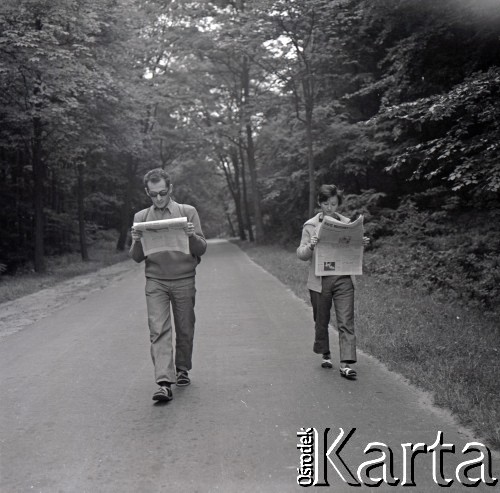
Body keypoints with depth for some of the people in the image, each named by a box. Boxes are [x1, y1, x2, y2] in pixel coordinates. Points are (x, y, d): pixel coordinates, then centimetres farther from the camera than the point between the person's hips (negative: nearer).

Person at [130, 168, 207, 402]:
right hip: (155, 282, 0)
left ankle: (182, 369, 29)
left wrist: (192, 236, -18)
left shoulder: (188, 212, 4)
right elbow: (136, 257, 8)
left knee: (185, 329, 7)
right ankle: (164, 383, -16)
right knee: (158, 330, -11)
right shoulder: (141, 217, 8)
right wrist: (136, 241, -13)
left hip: (184, 280, 0)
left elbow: (201, 250, 3)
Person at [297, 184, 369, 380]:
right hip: (319, 280, 0)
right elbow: (301, 254, 0)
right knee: (321, 321, 12)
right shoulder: (310, 225, 1)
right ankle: (325, 354, 33)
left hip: (343, 279, 0)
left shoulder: (347, 223, 6)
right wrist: (310, 247, -21)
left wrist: (362, 244, -6)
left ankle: (346, 364, -6)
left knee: (346, 322, -6)